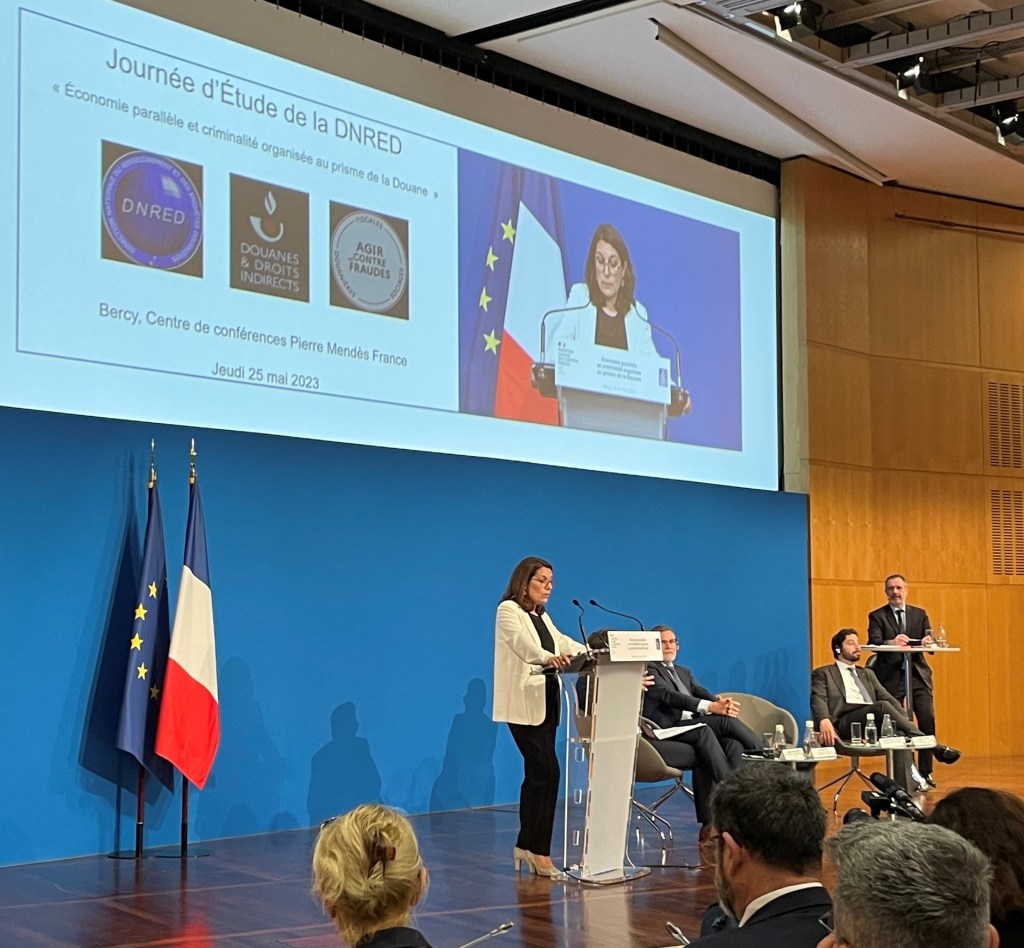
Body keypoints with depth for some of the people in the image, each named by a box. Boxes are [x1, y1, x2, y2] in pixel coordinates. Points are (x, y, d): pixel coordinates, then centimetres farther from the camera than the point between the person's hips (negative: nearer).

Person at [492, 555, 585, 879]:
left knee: (536, 775, 9)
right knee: (547, 772, -13)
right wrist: (547, 657, -45)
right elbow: (522, 643, -26)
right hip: (524, 704, -9)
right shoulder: (509, 610, -7)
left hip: (546, 702, 9)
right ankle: (540, 852, -10)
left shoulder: (542, 616, 19)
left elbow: (562, 642, 8)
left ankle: (525, 845, 16)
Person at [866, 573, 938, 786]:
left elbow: (930, 640, 4)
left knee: (927, 719, -7)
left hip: (918, 674, 2)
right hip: (891, 677, -2)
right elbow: (874, 643, -11)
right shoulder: (877, 616, 4)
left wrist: (929, 642, -21)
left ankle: (925, 772, 3)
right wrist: (891, 642, -32)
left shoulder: (920, 614, 14)